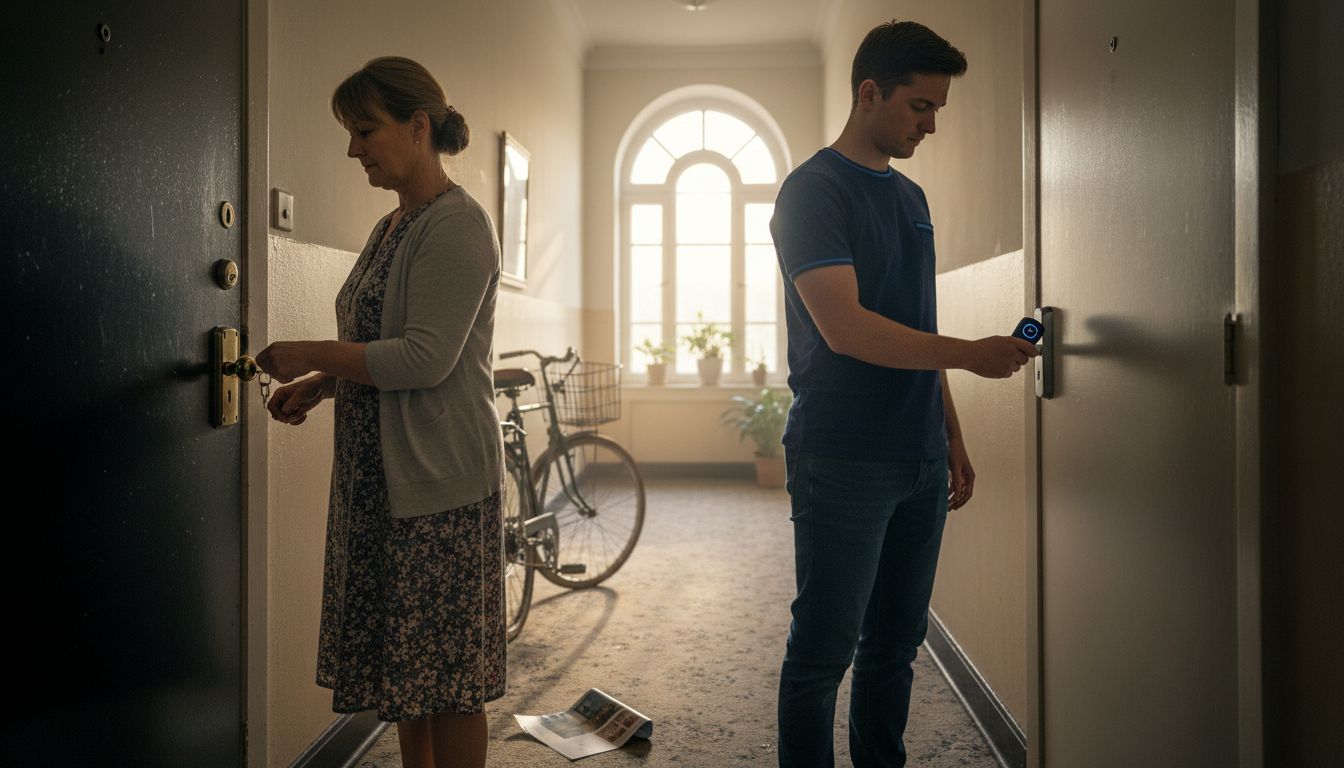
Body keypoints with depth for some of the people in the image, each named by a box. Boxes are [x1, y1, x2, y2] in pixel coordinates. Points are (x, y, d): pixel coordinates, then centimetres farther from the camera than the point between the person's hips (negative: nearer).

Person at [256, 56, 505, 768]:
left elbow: (425, 357, -21)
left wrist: (311, 356, -13)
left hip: (438, 477, -9)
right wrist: (318, 385, 7)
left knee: (447, 677, 2)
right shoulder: (392, 227, 15)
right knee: (402, 661, 16)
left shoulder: (457, 224, -13)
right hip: (379, 470, 9)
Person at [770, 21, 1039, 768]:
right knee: (824, 652, 2)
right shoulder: (815, 190, -8)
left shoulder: (911, 197, 16)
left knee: (896, 645, 14)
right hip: (843, 462, -7)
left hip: (920, 461, 8)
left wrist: (954, 435, 17)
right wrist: (971, 353, -17)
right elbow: (845, 328, -19)